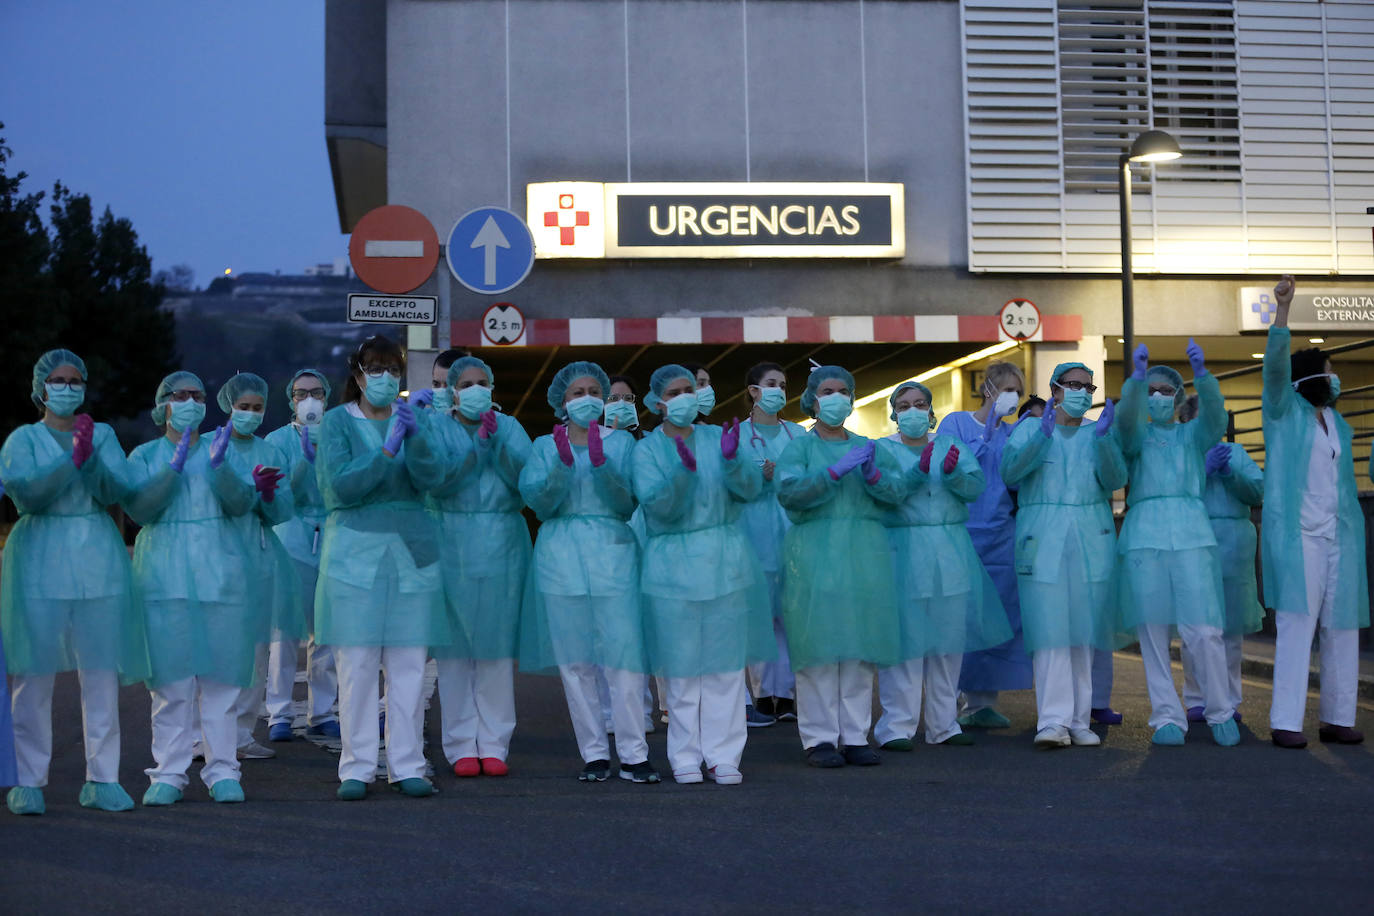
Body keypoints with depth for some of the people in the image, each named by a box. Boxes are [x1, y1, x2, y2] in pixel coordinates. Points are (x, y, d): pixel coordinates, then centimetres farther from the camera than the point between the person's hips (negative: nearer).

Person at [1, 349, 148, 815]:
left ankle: (102, 780, 5)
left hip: (99, 559, 2)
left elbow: (115, 492, -1)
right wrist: (72, 459, -17)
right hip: (40, 560, -2)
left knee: (102, 672, -1)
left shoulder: (104, 435, 13)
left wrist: (91, 458, -17)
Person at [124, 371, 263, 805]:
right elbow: (139, 509, -5)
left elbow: (242, 502, -2)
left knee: (221, 676, 0)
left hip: (221, 573, 1)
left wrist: (219, 464, -17)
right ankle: (168, 773, 4)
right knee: (171, 679, -2)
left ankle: (222, 771, 6)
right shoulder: (144, 456, 11)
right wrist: (174, 466, -15)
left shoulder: (223, 448, 13)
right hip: (165, 576, -1)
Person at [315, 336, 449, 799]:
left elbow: (432, 477, -4)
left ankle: (407, 765, 8)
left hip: (411, 551, 2)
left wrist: (415, 436, -20)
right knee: (356, 664, -3)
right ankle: (356, 767, 4)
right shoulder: (337, 421, 4)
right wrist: (386, 450, -17)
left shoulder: (416, 418, 11)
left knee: (409, 664, 1)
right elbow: (339, 486, -10)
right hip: (355, 551, -2)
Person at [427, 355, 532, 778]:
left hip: (503, 549, 2)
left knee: (498, 648, 1)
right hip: (452, 548, -1)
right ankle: (461, 747, 7)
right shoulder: (436, 428, 5)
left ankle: (494, 745, 9)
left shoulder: (509, 427, 10)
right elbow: (435, 481, -11)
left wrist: (496, 441, -16)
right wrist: (477, 444, -17)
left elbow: (527, 476, -5)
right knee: (456, 649, -1)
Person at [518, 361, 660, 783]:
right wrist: (563, 463, -18)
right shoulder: (545, 446, 12)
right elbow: (536, 500, -3)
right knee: (575, 662, 2)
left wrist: (600, 462, -16)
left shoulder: (621, 442, 10)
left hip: (613, 555, -1)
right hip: (562, 558, 1)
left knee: (624, 657, -8)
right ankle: (594, 753, 10)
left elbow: (625, 503, -2)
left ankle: (633, 753, -1)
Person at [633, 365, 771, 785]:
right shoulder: (647, 449, 3)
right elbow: (657, 505, -12)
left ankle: (723, 756, 8)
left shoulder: (716, 436, 8)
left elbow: (751, 487, -4)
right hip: (674, 567, -2)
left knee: (726, 664, 2)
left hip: (726, 563, 2)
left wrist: (731, 459, -23)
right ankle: (685, 755, 11)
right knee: (683, 666, 1)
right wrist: (684, 470, -27)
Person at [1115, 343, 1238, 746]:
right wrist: (1137, 376, -23)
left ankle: (1220, 712, 7)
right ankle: (1167, 717, 5)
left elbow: (1214, 415, -3)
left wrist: (1202, 373, -20)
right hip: (1144, 535, 0)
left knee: (1204, 631, -8)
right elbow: (1126, 418, -6)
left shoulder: (1193, 435, 18)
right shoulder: (1136, 436, 17)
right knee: (1153, 632, -2)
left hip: (1191, 534, 0)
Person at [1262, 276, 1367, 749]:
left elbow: (1345, 481, 20)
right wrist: (1283, 308, -25)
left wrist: (1353, 531, 11)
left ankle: (1337, 718, 11)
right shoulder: (1284, 408, 3)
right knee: (1296, 625, -12)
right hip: (1296, 533, -6)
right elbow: (1275, 363, -14)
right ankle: (1285, 722, -11)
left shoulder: (1337, 423, 19)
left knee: (1343, 626, 4)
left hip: (1338, 536, 6)